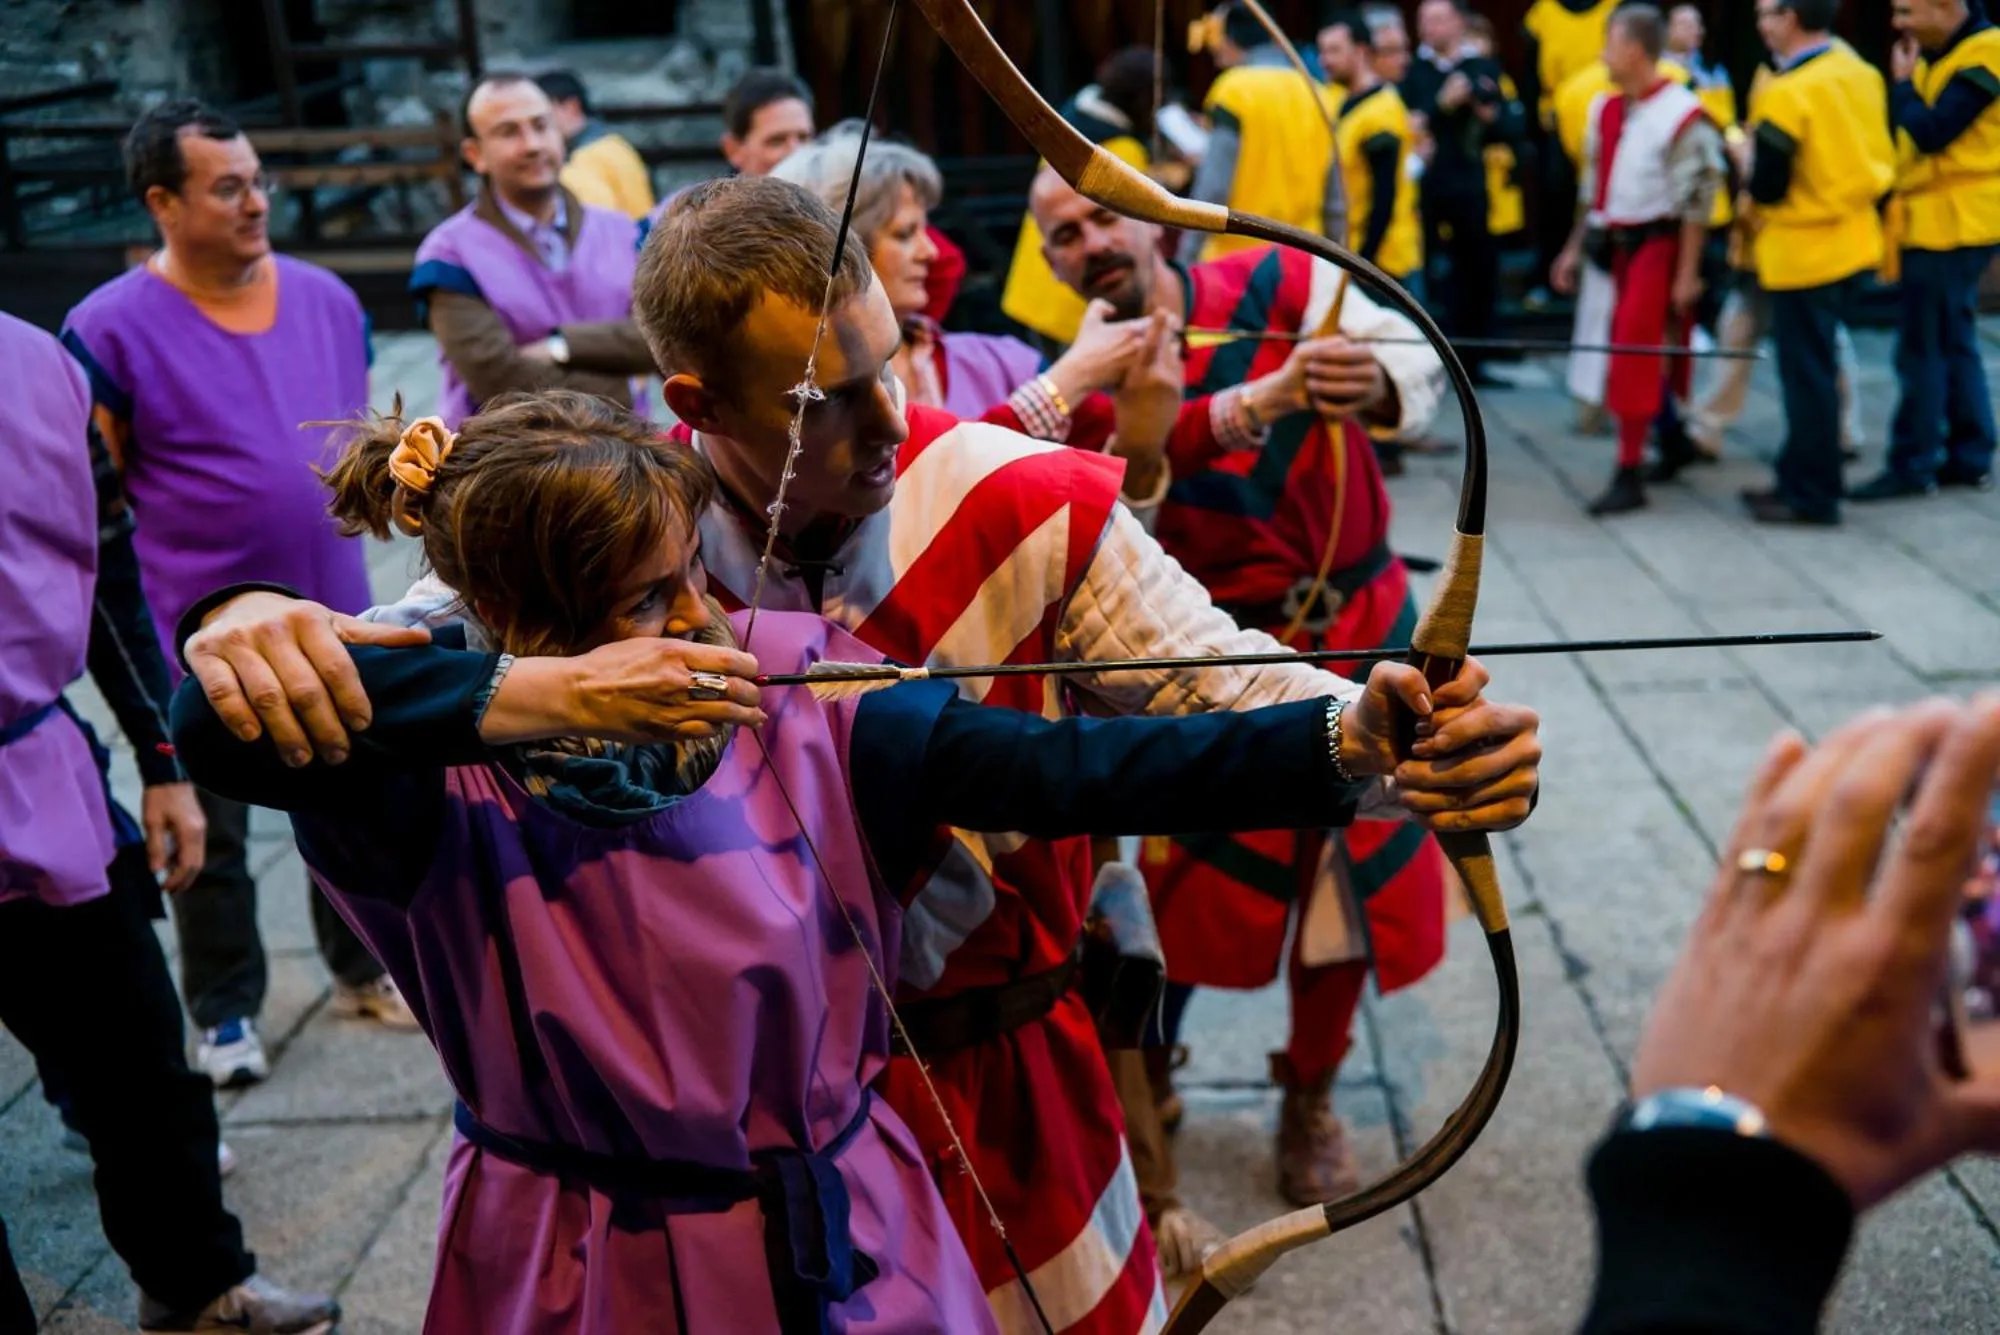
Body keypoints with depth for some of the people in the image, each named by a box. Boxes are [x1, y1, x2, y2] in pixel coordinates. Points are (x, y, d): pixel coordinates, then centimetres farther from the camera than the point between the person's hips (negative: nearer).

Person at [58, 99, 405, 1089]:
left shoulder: (327, 298, 3)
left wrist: (344, 502, 7)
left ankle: (362, 968, 37)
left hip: (334, 613, 4)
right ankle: (225, 1012, 28)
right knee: (211, 832, 10)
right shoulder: (112, 328, -12)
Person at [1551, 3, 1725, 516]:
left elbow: (1696, 200, -16)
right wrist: (1575, 247, 16)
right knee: (1634, 348, 14)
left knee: (1636, 348, -11)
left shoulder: (1682, 114, -16)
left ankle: (1630, 474, -6)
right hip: (1621, 242, 8)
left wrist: (1687, 274, -17)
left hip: (1660, 242, -8)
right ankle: (1673, 440, 32)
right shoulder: (1605, 109, 8)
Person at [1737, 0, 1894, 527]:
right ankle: (1799, 477, 25)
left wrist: (1746, 157, 1)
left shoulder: (1787, 93, -18)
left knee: (1806, 374, 0)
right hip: (1853, 242, 8)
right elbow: (1879, 157, 12)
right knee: (1813, 366, 17)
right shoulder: (1862, 73, 5)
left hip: (1803, 253, -8)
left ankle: (1812, 496, 7)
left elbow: (1767, 188, -18)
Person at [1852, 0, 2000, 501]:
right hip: (1933, 221, 10)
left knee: (1922, 349, -6)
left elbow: (1931, 134, -23)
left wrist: (1903, 82, -11)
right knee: (1954, 342, 13)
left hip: (1952, 224, -10)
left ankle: (1913, 465, -1)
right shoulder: (1935, 54, 12)